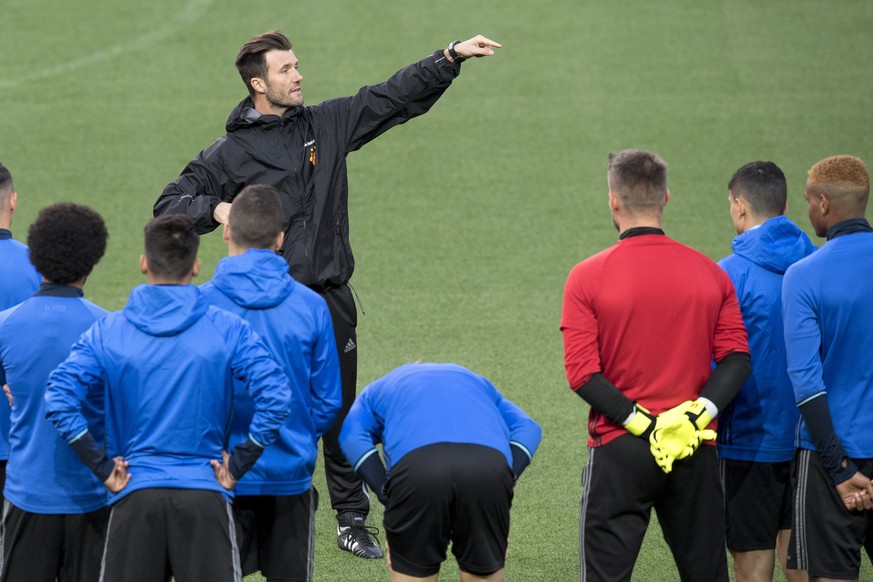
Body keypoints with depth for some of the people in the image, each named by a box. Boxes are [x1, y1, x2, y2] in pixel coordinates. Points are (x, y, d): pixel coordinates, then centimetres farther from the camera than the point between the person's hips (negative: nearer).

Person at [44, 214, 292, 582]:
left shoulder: (109, 331, 1)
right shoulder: (227, 329, -2)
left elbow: (59, 400, -9)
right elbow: (276, 398, -12)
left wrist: (103, 467, -3)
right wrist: (238, 466, -3)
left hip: (135, 496, 1)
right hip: (205, 496, -1)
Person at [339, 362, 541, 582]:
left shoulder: (378, 390, 36)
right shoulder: (474, 381, 42)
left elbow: (353, 434, 13)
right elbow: (527, 428, 24)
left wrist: (387, 496, 7)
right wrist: (505, 481, 15)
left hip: (416, 468, -1)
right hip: (488, 466, 1)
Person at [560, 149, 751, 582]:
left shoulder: (588, 277, -6)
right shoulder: (710, 273, 3)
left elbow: (582, 374, -12)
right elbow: (737, 359, -3)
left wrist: (640, 423, -13)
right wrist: (697, 412, -12)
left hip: (618, 449, -3)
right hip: (695, 452, 3)